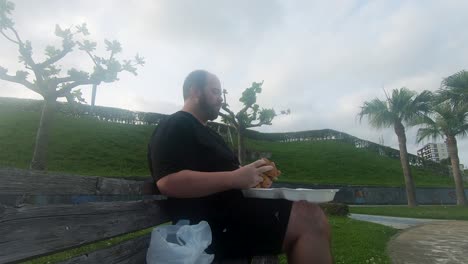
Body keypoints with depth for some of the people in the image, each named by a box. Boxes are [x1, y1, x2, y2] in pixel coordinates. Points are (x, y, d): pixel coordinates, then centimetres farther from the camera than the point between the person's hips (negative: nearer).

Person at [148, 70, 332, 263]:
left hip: (230, 209, 10)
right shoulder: (174, 127, -7)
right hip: (214, 224, -10)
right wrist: (234, 178, -23)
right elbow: (168, 182, -22)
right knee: (309, 218, -20)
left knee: (310, 215, 1)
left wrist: (254, 176, 7)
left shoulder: (204, 131, 25)